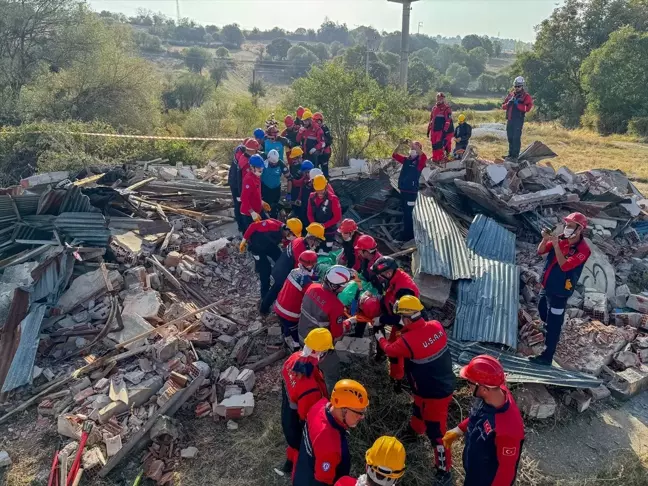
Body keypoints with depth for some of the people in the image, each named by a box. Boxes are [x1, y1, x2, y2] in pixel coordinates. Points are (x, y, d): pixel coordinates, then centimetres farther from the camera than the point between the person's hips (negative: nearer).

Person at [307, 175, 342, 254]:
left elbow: (337, 217, -15)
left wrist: (324, 225, -20)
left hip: (329, 231, -5)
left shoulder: (333, 199, -17)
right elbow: (310, 213, 6)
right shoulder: (312, 197, -1)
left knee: (326, 252, 3)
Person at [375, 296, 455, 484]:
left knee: (436, 432, 9)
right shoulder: (436, 326, -14)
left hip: (434, 394, -8)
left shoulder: (407, 341, -30)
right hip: (445, 384, 8)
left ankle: (444, 470, 26)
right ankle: (415, 429, 62)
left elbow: (389, 349, -5)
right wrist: (407, 329, 7)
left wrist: (380, 338, 13)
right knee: (419, 409, 34)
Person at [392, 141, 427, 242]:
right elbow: (394, 155, 7)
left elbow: (424, 157, -29)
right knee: (405, 212, 16)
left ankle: (409, 234, 9)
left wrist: (415, 146, -30)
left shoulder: (419, 161, -7)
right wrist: (400, 145, -8)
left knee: (408, 213, -2)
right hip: (403, 190, 7)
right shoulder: (406, 159, 10)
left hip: (412, 192, -7)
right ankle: (406, 232, 29)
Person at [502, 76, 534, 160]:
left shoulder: (526, 96, -1)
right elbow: (503, 106, 14)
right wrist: (509, 103, -5)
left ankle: (515, 155, -7)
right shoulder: (510, 95, 16)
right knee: (510, 137, 11)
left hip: (518, 119, -6)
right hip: (510, 119, 6)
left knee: (516, 137, -9)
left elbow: (527, 108, -13)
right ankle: (510, 154, 20)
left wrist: (517, 104, -17)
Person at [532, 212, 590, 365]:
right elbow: (541, 251, 0)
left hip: (560, 291, -7)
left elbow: (565, 266, -30)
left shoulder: (583, 249, -20)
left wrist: (556, 245, -33)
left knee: (554, 324, -2)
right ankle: (550, 334, 56)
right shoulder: (561, 239, -1)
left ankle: (547, 357, 5)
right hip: (547, 286, 8)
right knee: (543, 312, 28)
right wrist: (545, 239, -20)